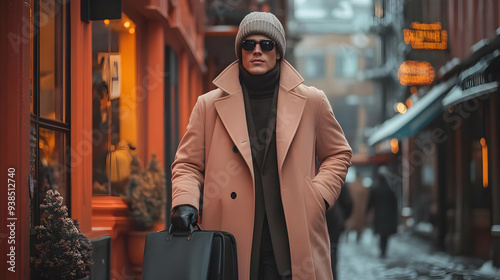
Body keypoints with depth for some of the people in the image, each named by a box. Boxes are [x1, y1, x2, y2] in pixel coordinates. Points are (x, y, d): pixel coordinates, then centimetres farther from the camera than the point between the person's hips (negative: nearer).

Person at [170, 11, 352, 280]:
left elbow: (339, 154, 19)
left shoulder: (312, 102, 9)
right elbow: (187, 164, 11)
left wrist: (318, 197, 4)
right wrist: (185, 203, -8)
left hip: (293, 244, 0)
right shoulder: (210, 105, 8)